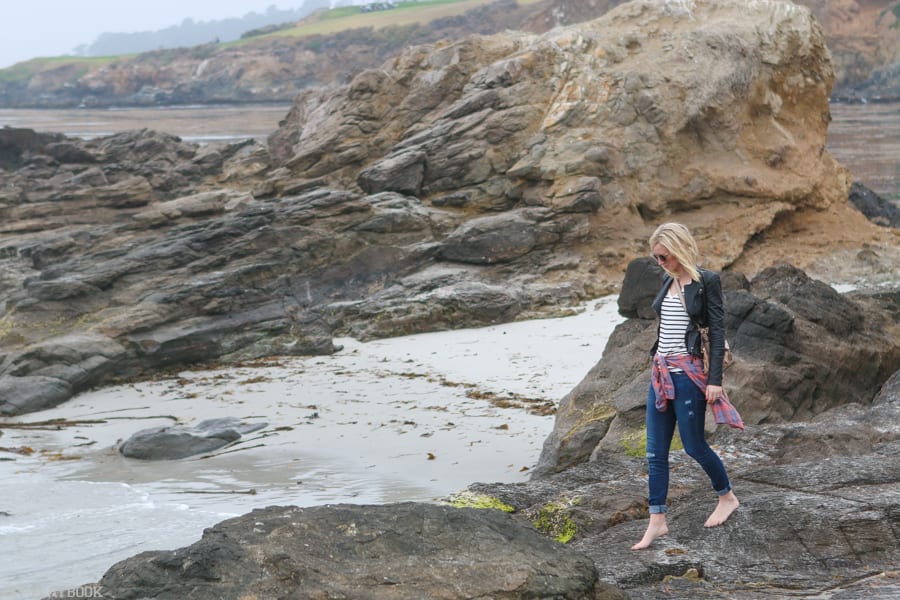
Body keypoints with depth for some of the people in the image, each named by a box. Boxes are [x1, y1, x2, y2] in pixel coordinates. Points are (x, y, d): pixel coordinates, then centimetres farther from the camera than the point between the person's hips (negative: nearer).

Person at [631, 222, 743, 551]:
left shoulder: (706, 282, -10)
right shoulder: (668, 281, 11)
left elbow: (717, 332, -11)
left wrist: (715, 379, -15)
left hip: (689, 373, -7)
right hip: (660, 373, 7)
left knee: (694, 445, 2)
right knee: (655, 451, 5)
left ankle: (727, 497, 27)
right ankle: (657, 521, 10)